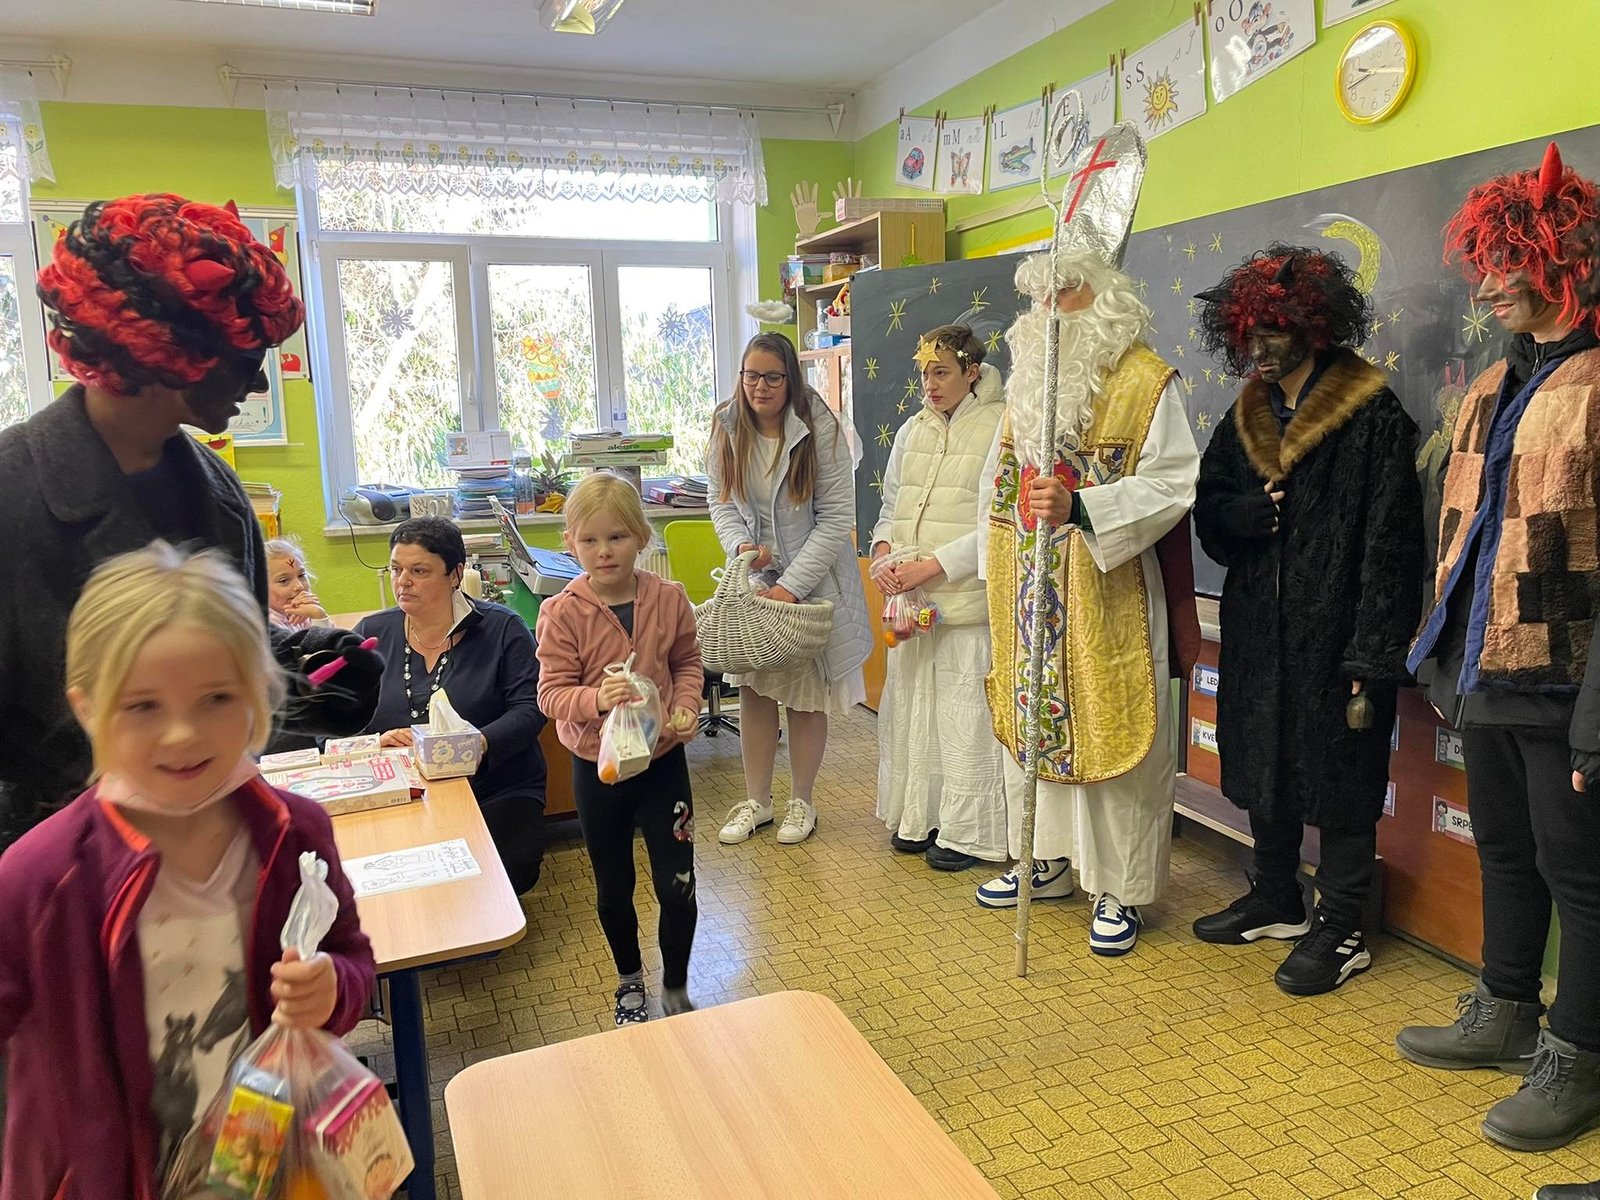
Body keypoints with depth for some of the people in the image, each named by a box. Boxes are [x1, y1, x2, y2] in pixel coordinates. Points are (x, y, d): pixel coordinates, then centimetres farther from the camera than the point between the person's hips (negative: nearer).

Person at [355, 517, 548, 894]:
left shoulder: (502, 628, 1)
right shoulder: (370, 633, 9)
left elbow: (530, 709, -6)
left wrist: (479, 744, -24)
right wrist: (375, 741, -15)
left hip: (496, 791, -1)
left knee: (513, 870, -23)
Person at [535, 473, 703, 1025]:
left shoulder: (668, 599, -8)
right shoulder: (562, 613, -14)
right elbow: (551, 693, -14)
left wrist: (686, 707, -11)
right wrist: (596, 698, -32)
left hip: (662, 758, 1)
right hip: (596, 766, 0)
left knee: (677, 886, 3)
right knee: (613, 890, 17)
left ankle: (676, 988, 29)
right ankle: (630, 983, 43)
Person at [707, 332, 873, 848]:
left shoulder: (820, 429, -15)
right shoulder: (727, 428, -3)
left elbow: (837, 518, -15)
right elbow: (721, 502, 7)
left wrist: (790, 585, -19)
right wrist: (740, 544, -14)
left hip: (812, 580, -3)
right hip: (752, 575, 3)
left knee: (807, 693, 5)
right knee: (753, 689, 7)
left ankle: (802, 800, 22)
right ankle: (756, 799, 23)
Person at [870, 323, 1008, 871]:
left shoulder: (1001, 428, -7)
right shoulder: (913, 431, 13)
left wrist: (931, 565, -18)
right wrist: (884, 551, -3)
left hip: (969, 600, -6)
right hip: (910, 599, 6)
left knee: (966, 713, -1)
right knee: (910, 705, 12)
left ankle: (967, 832, 13)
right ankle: (918, 817, 27)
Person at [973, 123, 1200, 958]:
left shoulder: (1145, 380, -7)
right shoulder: (1030, 375, 13)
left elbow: (1173, 484, -14)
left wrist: (1081, 507, -25)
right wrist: (1001, 571, 17)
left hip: (1108, 591, -6)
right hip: (1030, 590, 7)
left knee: (1109, 727, 0)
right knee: (1031, 716, 13)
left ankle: (1120, 888, 14)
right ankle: (1044, 859, 30)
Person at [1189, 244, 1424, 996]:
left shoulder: (1374, 417, -11)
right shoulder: (1246, 414, 10)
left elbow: (1389, 546, -15)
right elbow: (1209, 509, 13)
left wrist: (1371, 659, -18)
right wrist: (1247, 513, -11)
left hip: (1333, 639, -7)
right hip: (1257, 634, 7)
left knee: (1340, 779, 5)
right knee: (1262, 765, 17)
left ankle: (1341, 930, 20)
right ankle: (1276, 901, 35)